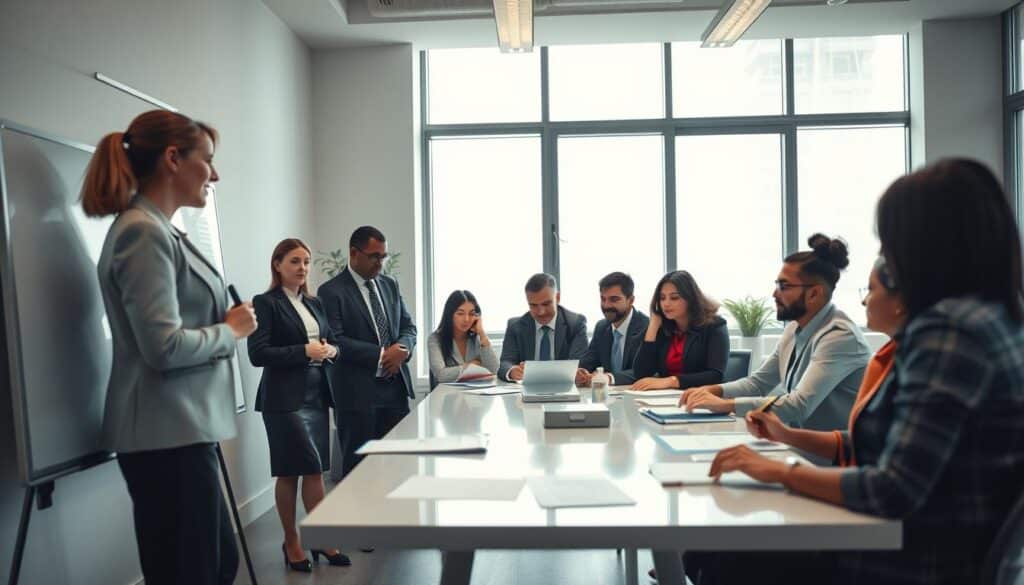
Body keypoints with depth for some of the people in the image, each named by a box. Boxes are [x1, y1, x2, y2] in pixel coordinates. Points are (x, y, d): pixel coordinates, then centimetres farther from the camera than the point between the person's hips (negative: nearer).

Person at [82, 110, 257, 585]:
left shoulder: (159, 230, 14)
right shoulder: (142, 232, -16)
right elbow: (165, 347, -23)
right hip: (167, 436, -10)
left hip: (184, 430, 10)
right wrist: (232, 331, -8)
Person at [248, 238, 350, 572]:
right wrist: (304, 351, -18)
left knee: (312, 469, 9)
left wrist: (331, 350, -4)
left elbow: (333, 341, 19)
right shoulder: (265, 303, -5)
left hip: (316, 394, 6)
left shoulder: (314, 304, 15)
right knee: (313, 469, -2)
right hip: (285, 398, -6)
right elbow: (257, 354, -13)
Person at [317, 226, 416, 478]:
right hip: (357, 391, -5)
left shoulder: (390, 285, 13)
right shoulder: (331, 291, -6)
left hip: (396, 386, 6)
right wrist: (380, 355, -16)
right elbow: (335, 341, -14)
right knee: (358, 464, 4)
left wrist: (402, 348, -7)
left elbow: (408, 326, 15)